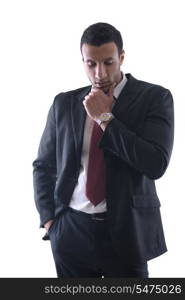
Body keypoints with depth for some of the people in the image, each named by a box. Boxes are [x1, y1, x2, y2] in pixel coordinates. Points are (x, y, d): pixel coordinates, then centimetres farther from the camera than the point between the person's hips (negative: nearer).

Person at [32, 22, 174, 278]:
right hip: (71, 231, 3)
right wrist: (49, 219, 3)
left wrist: (105, 118, -13)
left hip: (126, 230, -2)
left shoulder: (154, 97, -3)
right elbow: (43, 166, 14)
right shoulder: (64, 103, 6)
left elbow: (156, 164, -15)